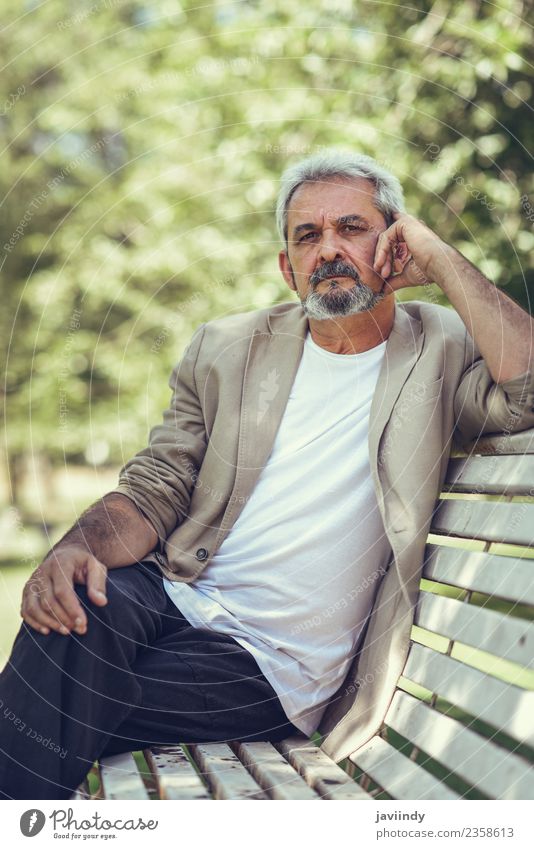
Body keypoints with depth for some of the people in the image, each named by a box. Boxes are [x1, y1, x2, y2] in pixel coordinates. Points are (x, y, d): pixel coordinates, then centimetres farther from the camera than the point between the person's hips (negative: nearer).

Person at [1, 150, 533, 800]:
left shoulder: (443, 350, 3)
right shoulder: (225, 349, 12)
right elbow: (153, 491, 8)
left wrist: (441, 261, -10)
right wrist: (84, 546, -14)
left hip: (272, 666, -3)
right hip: (174, 599, 3)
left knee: (70, 696, -26)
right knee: (78, 610, -31)